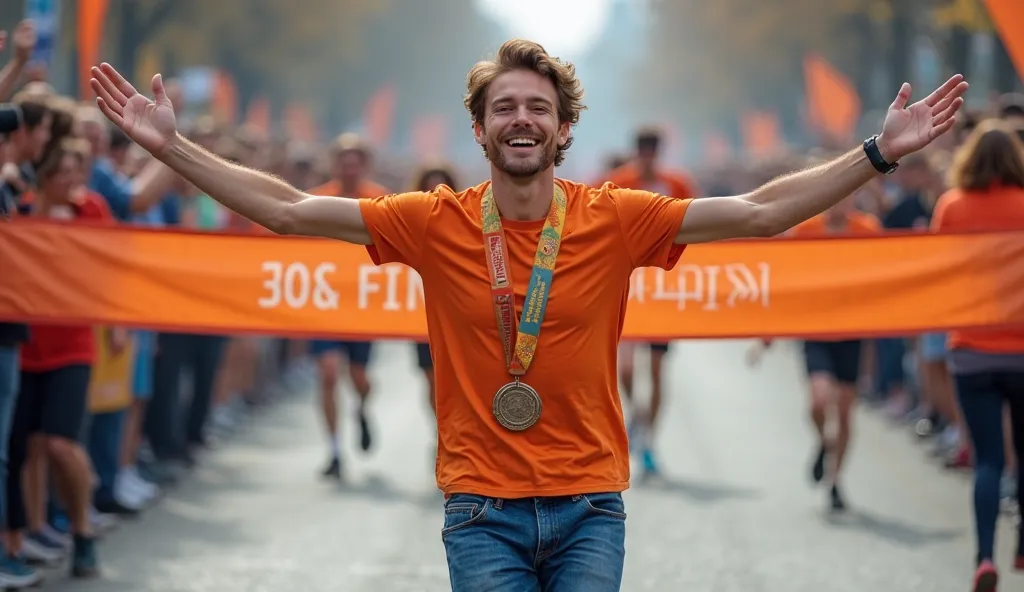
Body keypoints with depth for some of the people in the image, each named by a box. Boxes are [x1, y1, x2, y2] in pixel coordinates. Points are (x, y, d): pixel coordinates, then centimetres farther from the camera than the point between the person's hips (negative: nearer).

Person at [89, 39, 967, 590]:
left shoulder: (615, 219, -3)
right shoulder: (436, 223, -2)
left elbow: (761, 212, -4)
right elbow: (286, 209, -1)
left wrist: (879, 153, -11)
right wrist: (170, 145, -6)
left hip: (589, 506, 0)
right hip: (482, 509, 0)